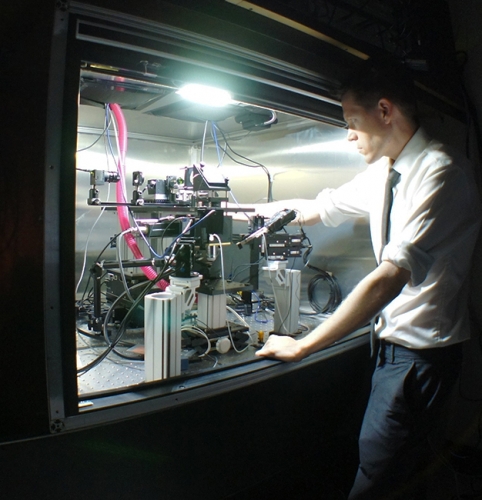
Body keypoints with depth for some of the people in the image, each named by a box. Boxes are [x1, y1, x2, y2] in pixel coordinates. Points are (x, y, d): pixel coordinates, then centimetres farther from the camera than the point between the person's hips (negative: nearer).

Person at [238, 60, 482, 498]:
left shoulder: (440, 173, -21)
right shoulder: (383, 173, 6)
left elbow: (388, 280, -29)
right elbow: (321, 208, 17)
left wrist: (301, 346, -25)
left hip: (420, 352, -8)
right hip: (395, 343, 8)